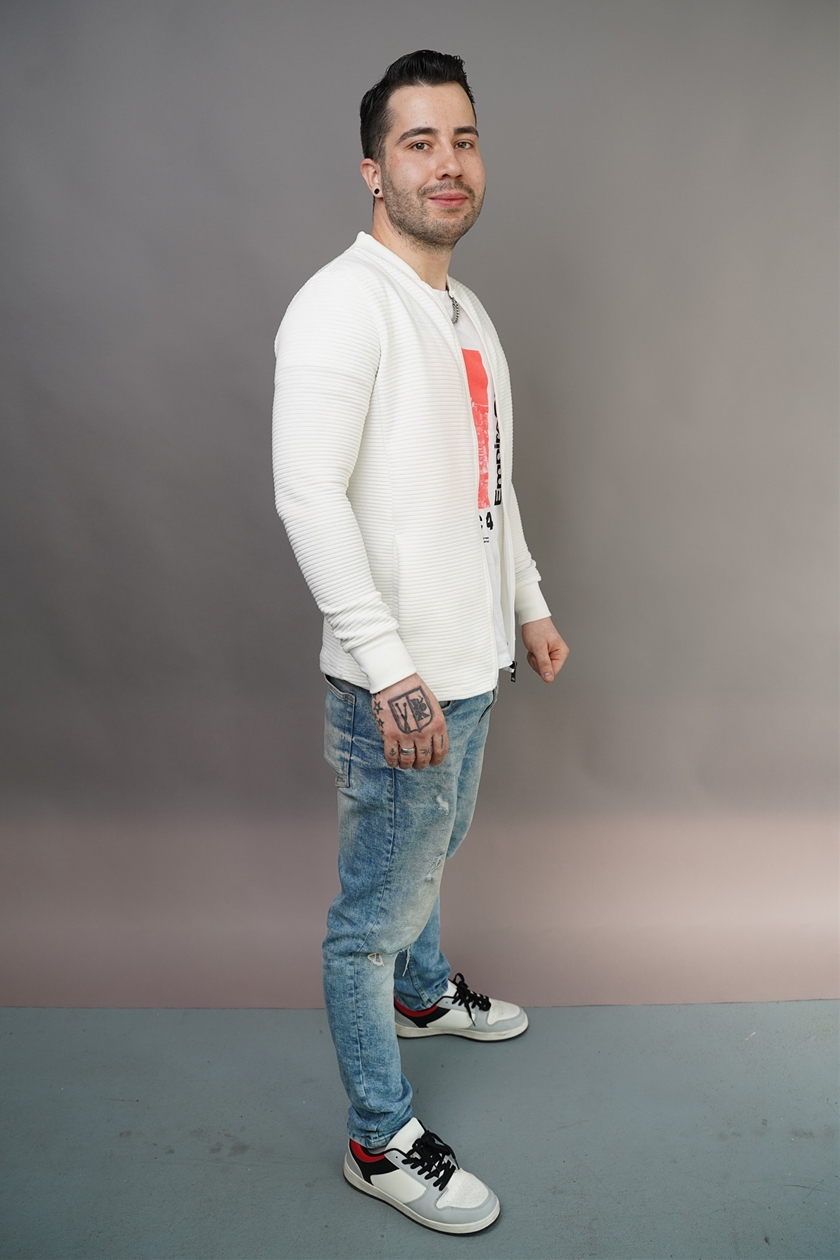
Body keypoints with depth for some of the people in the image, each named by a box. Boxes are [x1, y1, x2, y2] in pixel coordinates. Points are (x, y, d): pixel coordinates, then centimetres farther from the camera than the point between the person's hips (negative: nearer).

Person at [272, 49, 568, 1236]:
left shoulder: (467, 310, 15)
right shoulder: (344, 303, -15)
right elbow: (308, 492, -25)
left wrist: (529, 603, 24)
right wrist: (391, 670, -29)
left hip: (471, 666, 9)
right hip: (398, 687, -9)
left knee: (431, 856, 29)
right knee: (374, 913, 5)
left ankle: (423, 993, 55)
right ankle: (381, 1140, 24)